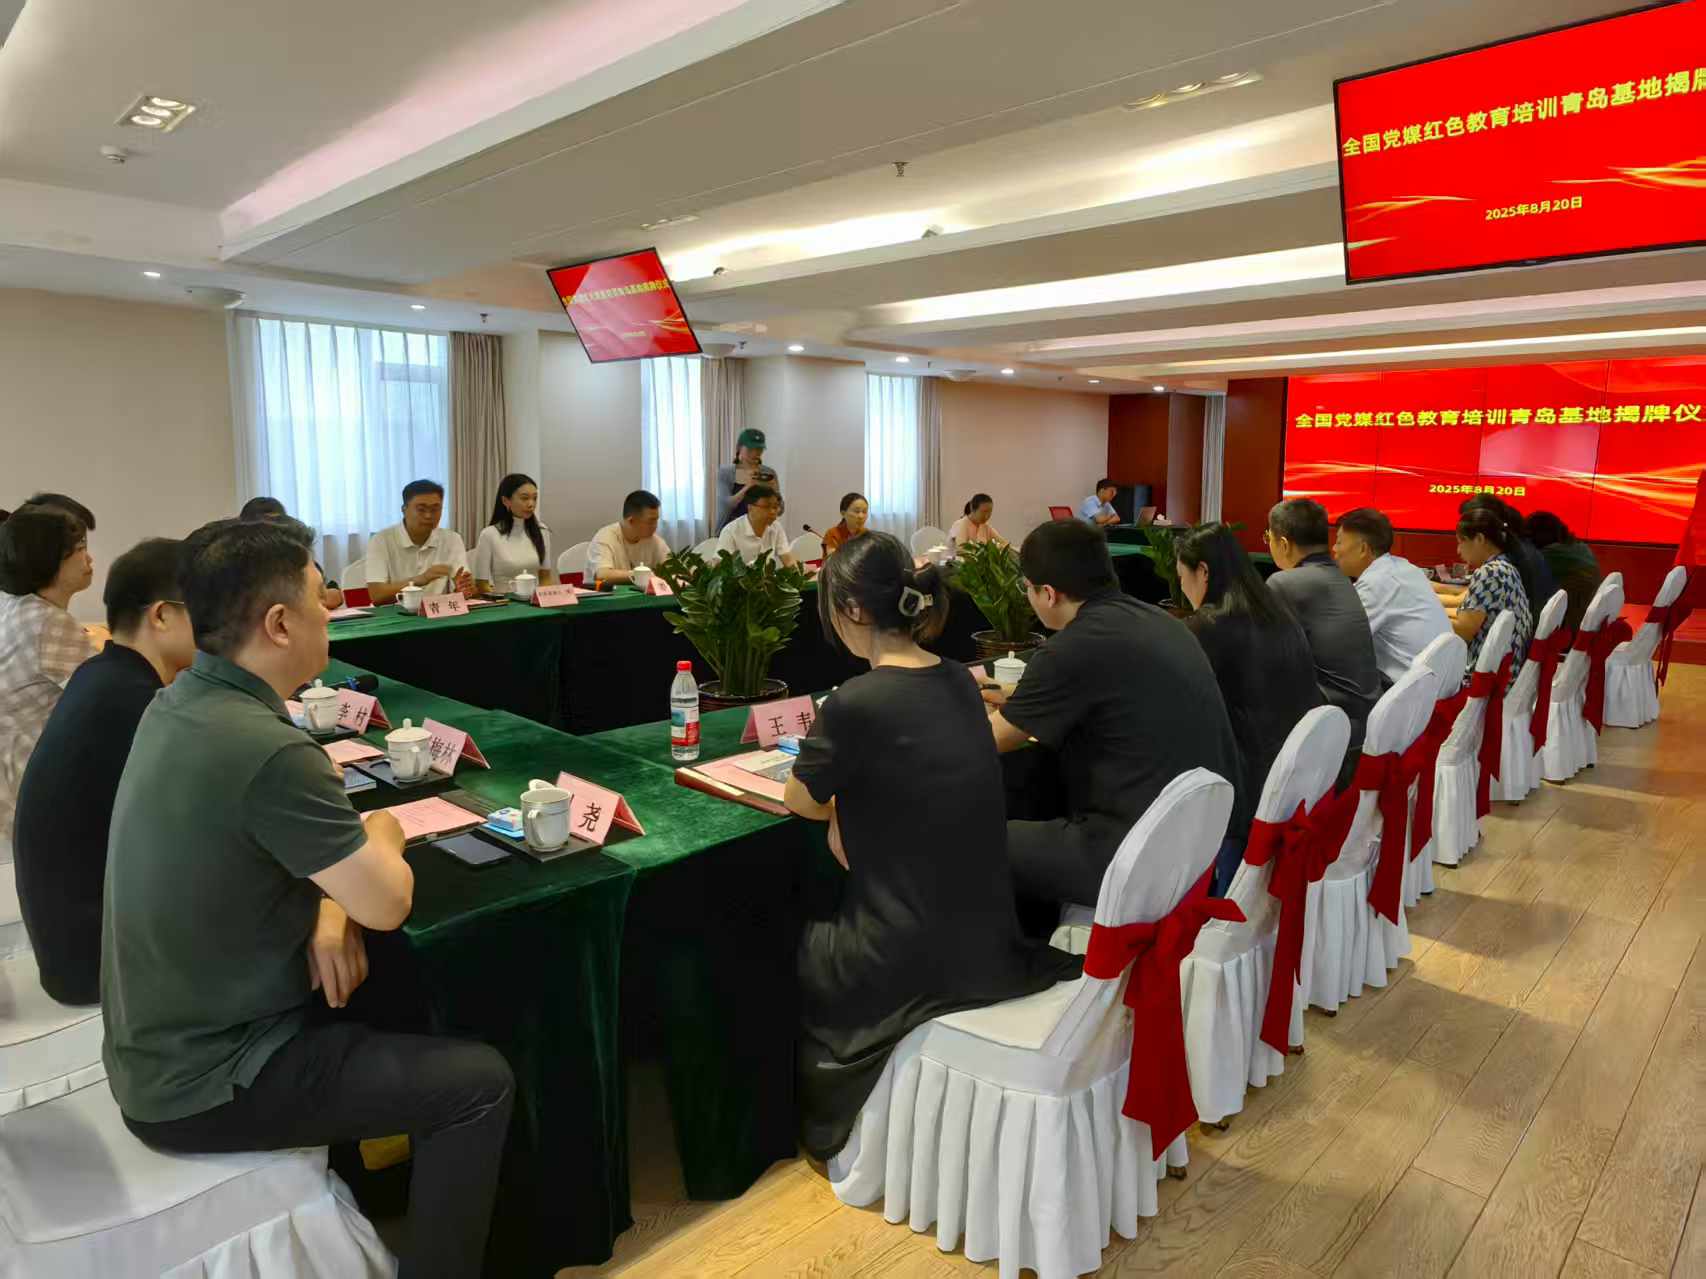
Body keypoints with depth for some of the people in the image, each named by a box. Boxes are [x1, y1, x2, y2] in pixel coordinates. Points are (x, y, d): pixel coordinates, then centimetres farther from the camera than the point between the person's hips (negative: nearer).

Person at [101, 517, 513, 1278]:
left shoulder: (179, 705, -2)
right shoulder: (267, 748, -31)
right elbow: (387, 903, -22)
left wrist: (326, 906, -7)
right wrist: (380, 835, -2)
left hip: (162, 1046, 9)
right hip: (205, 1084, -9)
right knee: (478, 1083, -6)